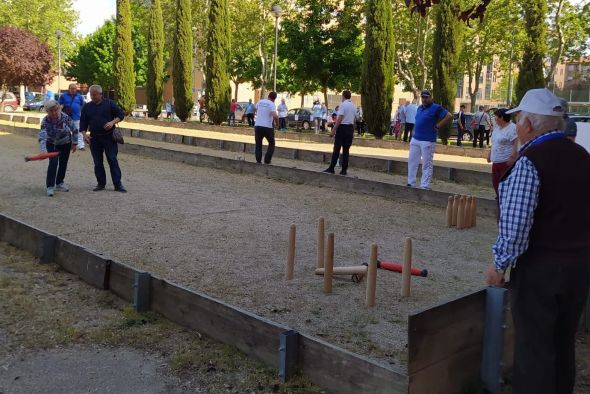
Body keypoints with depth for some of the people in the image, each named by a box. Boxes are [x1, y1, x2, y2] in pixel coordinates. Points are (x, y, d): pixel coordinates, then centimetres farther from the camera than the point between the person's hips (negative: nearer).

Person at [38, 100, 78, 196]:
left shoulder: (65, 117, -25)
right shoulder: (45, 121, -28)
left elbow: (74, 129, -11)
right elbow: (42, 137, -38)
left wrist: (74, 143, -6)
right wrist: (43, 150, -51)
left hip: (66, 143, 2)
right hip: (52, 144, -2)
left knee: (63, 163, 8)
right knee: (53, 163, -16)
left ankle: (59, 183, 27)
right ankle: (50, 186, -12)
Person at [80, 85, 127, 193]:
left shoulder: (109, 104, 1)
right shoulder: (87, 107, 9)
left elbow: (121, 114, 2)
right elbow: (83, 123, 11)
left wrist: (113, 122, -14)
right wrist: (84, 134, -4)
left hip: (109, 137, -3)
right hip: (94, 138, 3)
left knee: (112, 160, -5)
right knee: (97, 162, 7)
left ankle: (118, 184, -2)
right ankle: (101, 184, 17)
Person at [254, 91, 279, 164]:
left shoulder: (260, 102, 6)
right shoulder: (272, 104, -10)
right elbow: (275, 116, -24)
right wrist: (277, 123, -6)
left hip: (257, 126, 4)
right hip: (267, 127, -4)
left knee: (258, 144, 14)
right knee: (271, 144, 13)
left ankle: (258, 161, 7)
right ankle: (267, 161, 4)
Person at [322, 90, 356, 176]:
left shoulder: (343, 105, -10)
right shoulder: (353, 106, 11)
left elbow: (339, 119, -17)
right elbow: (353, 120, 15)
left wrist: (333, 130, -16)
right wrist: (353, 132, 22)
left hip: (342, 127, -6)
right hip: (350, 128, 7)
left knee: (336, 149, -2)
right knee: (346, 150, 8)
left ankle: (331, 168, 0)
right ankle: (344, 170, 9)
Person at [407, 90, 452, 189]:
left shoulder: (436, 108, -8)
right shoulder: (420, 108, 14)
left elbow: (449, 116, -14)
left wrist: (437, 126, -13)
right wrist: (417, 129, 14)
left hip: (428, 141, -8)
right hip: (415, 139, 8)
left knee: (427, 165, -1)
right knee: (412, 161, 10)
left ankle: (424, 186, 2)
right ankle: (411, 183, 18)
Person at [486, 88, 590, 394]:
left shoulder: (529, 162, -18)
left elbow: (515, 225, -23)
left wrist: (500, 264, -11)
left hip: (540, 266, -7)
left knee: (534, 347, 6)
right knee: (563, 343, 21)